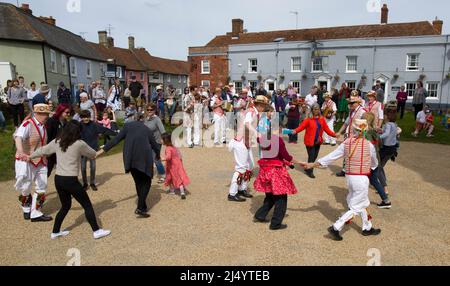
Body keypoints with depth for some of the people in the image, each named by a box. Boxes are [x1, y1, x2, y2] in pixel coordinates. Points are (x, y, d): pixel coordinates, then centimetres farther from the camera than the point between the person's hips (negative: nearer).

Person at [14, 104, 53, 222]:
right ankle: (27, 209, 30)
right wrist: (21, 152, -51)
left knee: (42, 187, 8)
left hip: (41, 162, 7)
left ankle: (36, 213, 19)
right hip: (26, 161, -7)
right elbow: (18, 137, -34)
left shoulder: (43, 126, 7)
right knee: (25, 188, 1)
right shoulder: (27, 125, -16)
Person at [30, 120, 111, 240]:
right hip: (71, 180, -6)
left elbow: (42, 151, 18)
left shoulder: (56, 142, 4)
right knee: (87, 205, 6)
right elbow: (93, 154, 6)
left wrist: (30, 157, 37)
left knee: (65, 206, 24)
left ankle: (55, 232, 32)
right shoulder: (79, 144, -9)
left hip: (58, 179, 6)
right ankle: (97, 231, 10)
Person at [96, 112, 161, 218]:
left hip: (130, 159, 1)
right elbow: (154, 144, 23)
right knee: (146, 182, 11)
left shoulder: (128, 126, 15)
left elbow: (116, 140, 5)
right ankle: (140, 208, -2)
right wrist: (158, 155, 42)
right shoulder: (146, 129, 17)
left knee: (138, 182, 17)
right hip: (144, 157, -1)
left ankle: (142, 206, 25)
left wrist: (103, 150, 7)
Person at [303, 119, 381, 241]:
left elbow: (331, 156, -2)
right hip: (361, 179, -5)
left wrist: (313, 164, 6)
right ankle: (336, 228, -2)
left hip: (349, 177, 5)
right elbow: (374, 163, 7)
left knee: (362, 203, 23)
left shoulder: (346, 143, -3)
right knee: (356, 207, 5)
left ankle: (367, 228, 36)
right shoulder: (369, 145, -9)